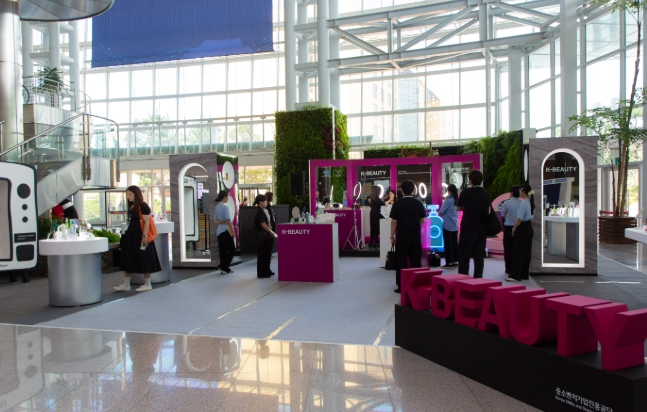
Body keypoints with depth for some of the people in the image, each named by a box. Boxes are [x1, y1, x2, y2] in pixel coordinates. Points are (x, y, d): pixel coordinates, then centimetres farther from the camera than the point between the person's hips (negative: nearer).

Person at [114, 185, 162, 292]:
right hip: (130, 236, 9)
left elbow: (147, 222, -17)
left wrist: (144, 236, -23)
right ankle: (126, 284, 15)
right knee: (128, 260, 9)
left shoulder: (142, 206, -11)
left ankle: (147, 284, 7)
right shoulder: (131, 206, 15)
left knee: (144, 260, -1)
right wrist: (126, 235, 20)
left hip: (140, 236, -9)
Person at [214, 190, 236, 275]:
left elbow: (215, 219, 16)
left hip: (219, 231, 9)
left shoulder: (217, 206, 10)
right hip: (225, 231, -9)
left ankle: (224, 269, 15)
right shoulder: (225, 206, -15)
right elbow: (228, 220, -17)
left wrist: (219, 222, -3)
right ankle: (223, 267, -3)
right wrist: (232, 231, -13)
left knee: (222, 251, 11)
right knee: (231, 249, 0)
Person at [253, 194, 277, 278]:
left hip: (264, 234, 9)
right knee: (262, 254, -2)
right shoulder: (259, 211, -16)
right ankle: (262, 273, 6)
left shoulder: (262, 210, 13)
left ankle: (266, 270, 25)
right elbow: (263, 224, -18)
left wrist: (270, 232, 10)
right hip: (261, 235, -9)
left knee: (267, 253, 15)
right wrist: (271, 232, -11)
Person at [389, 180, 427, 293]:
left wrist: (392, 237, 2)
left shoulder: (398, 204, -7)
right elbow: (422, 219, 6)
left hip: (402, 234, -2)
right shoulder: (418, 203, -1)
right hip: (415, 234, 2)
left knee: (402, 262, 3)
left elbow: (394, 222, -7)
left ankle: (401, 286, 6)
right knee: (416, 261, 9)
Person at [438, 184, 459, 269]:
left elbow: (440, 213, -11)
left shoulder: (448, 200, -14)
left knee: (448, 244, -2)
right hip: (455, 225, 7)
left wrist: (440, 214, 9)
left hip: (448, 225, -7)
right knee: (455, 243, 10)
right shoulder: (456, 200, 8)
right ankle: (455, 261, 14)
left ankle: (449, 263, -1)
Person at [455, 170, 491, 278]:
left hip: (468, 228, -5)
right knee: (479, 255, 9)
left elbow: (457, 208, 1)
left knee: (464, 255, 2)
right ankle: (478, 278, 10)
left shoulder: (466, 192, -10)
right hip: (482, 228, 5)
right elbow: (488, 210, 11)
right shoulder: (485, 193, 4)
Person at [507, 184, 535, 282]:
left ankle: (515, 275, -2)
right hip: (529, 227, 9)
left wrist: (514, 229, -7)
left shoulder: (523, 203, -18)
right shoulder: (531, 202, 10)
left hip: (522, 228, -9)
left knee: (518, 253, -5)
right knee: (527, 252, 12)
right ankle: (525, 274, 19)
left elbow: (519, 219, -19)